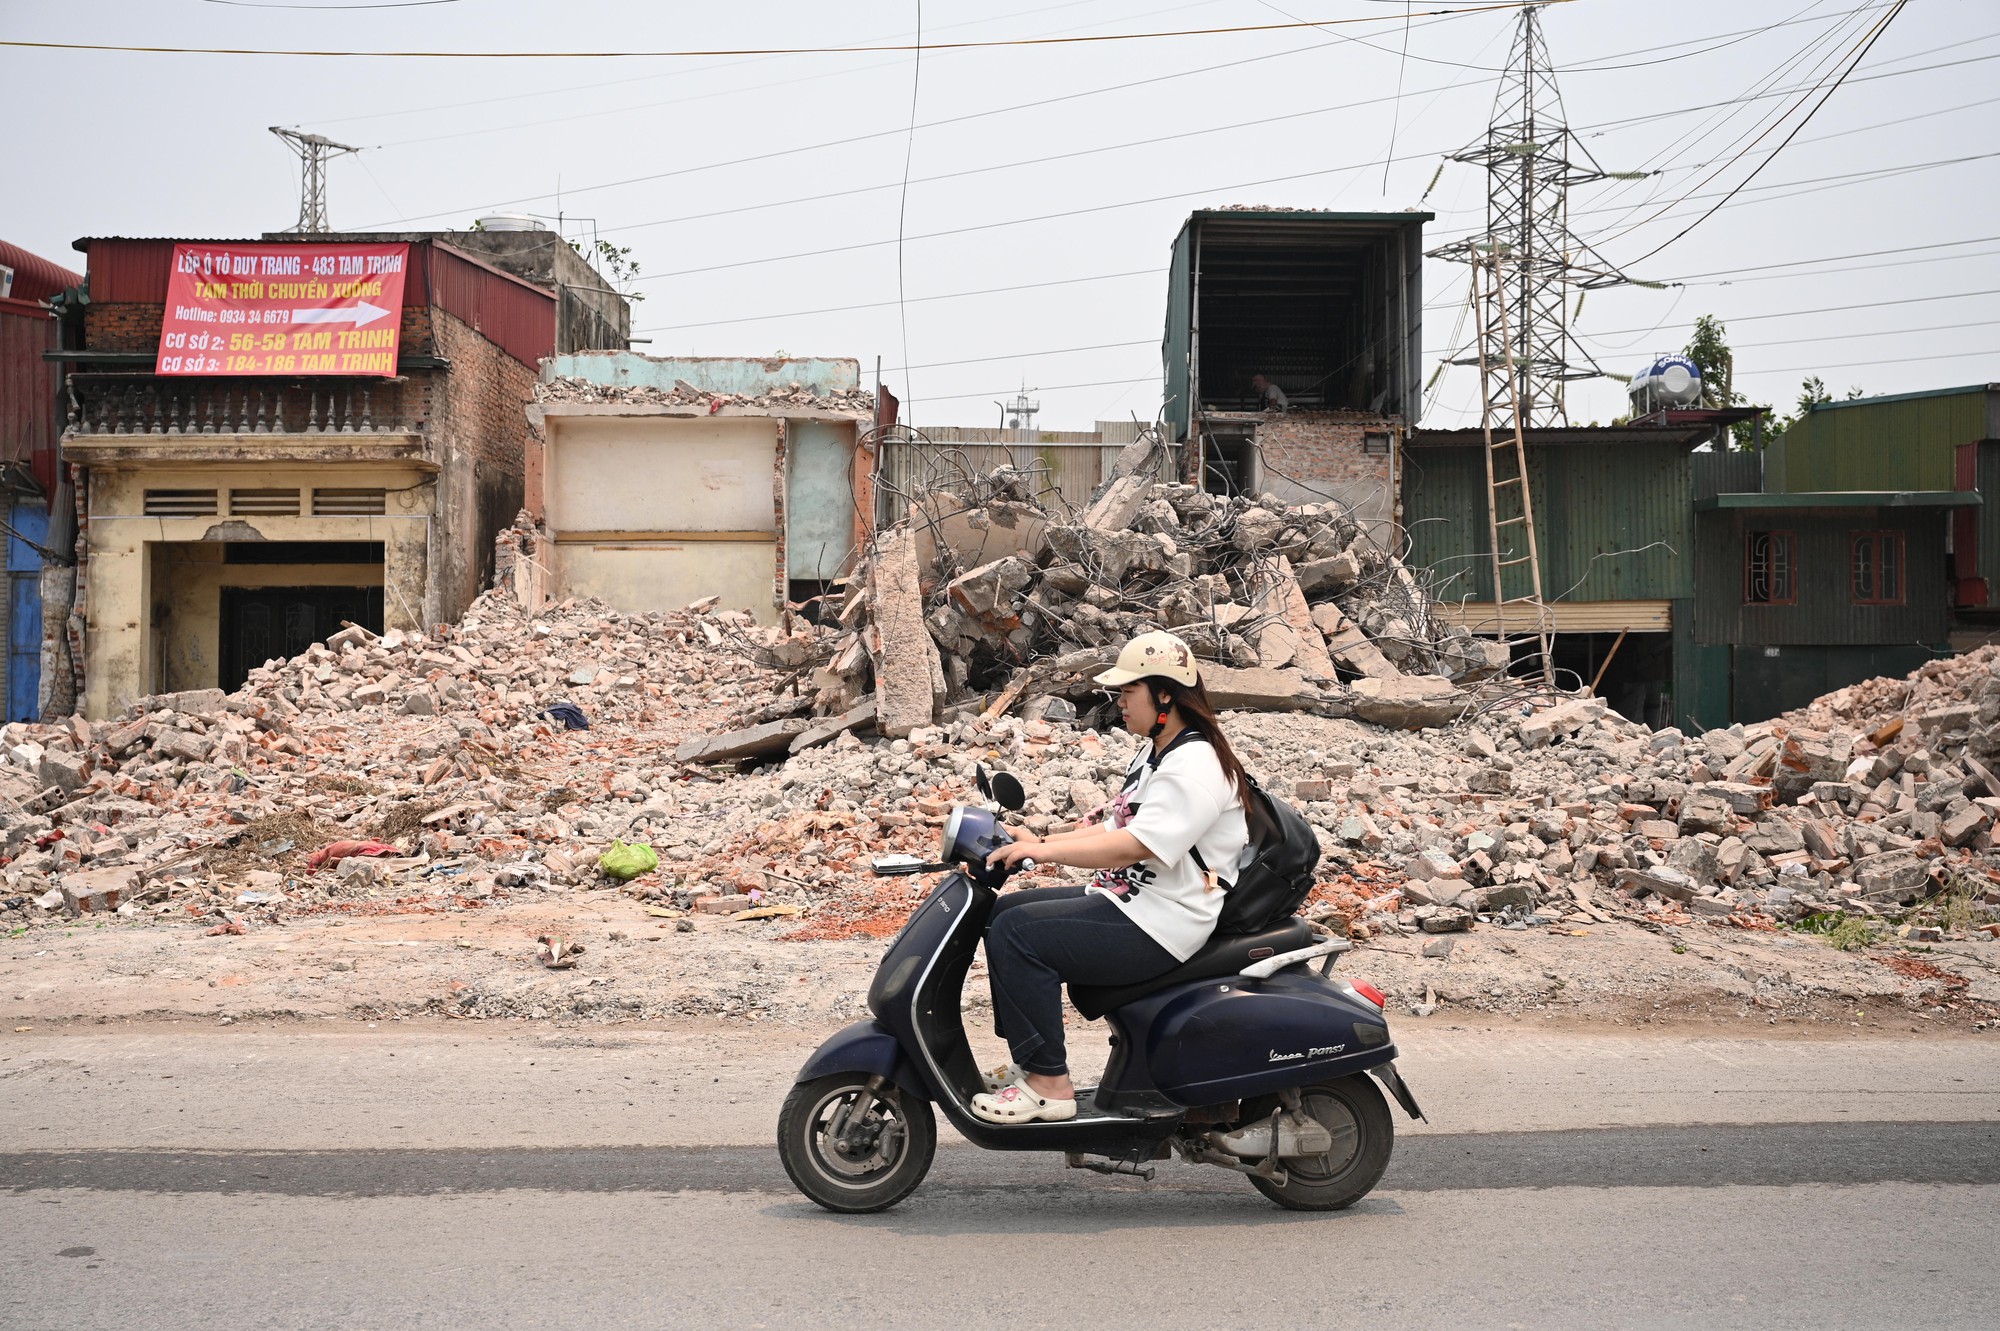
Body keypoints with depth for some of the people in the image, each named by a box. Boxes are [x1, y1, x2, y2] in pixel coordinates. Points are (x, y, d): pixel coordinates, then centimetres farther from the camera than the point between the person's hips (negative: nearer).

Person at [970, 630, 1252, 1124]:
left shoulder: (1194, 766, -18)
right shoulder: (1155, 753, 16)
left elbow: (1138, 845, -28)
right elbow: (1114, 827, 17)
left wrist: (1045, 851, -30)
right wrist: (1039, 841, 5)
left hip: (1160, 925, -11)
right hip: (1127, 899, 11)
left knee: (1018, 933, -22)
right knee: (1001, 912, 8)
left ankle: (1050, 1083, -14)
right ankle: (1028, 1061, 11)